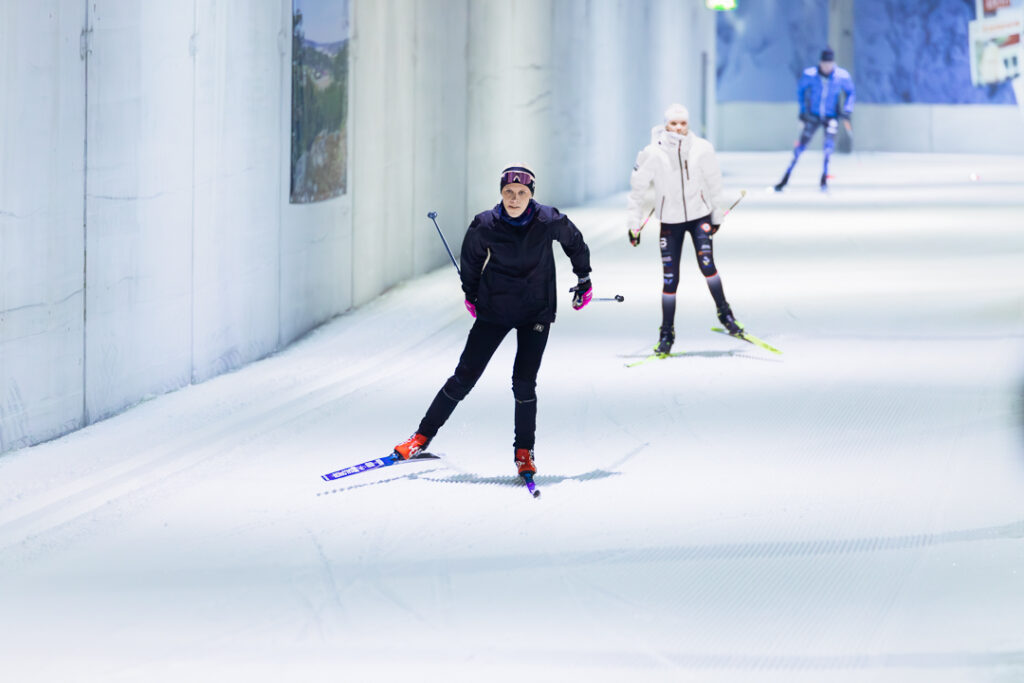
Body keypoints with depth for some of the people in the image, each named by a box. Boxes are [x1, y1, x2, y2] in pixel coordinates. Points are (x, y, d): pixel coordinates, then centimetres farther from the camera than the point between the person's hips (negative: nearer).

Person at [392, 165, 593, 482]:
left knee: (524, 382, -9)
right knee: (465, 376, -1)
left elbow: (575, 243, 9)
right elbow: (471, 257, 9)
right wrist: (470, 295, 18)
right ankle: (423, 436, 9)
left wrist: (584, 279, 18)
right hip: (494, 309, 0)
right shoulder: (485, 226, -12)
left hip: (536, 312, 0)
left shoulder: (549, 222, -12)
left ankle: (524, 451, 8)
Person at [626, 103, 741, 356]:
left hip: (700, 215, 0)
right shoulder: (653, 154, -13)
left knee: (706, 262, -20)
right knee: (670, 278, -1)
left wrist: (718, 214, 12)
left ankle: (724, 313, -2)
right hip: (670, 221, 0)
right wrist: (634, 224, 0)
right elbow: (637, 189, -2)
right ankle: (667, 333, 11)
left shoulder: (701, 149, -10)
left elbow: (714, 183, 4)